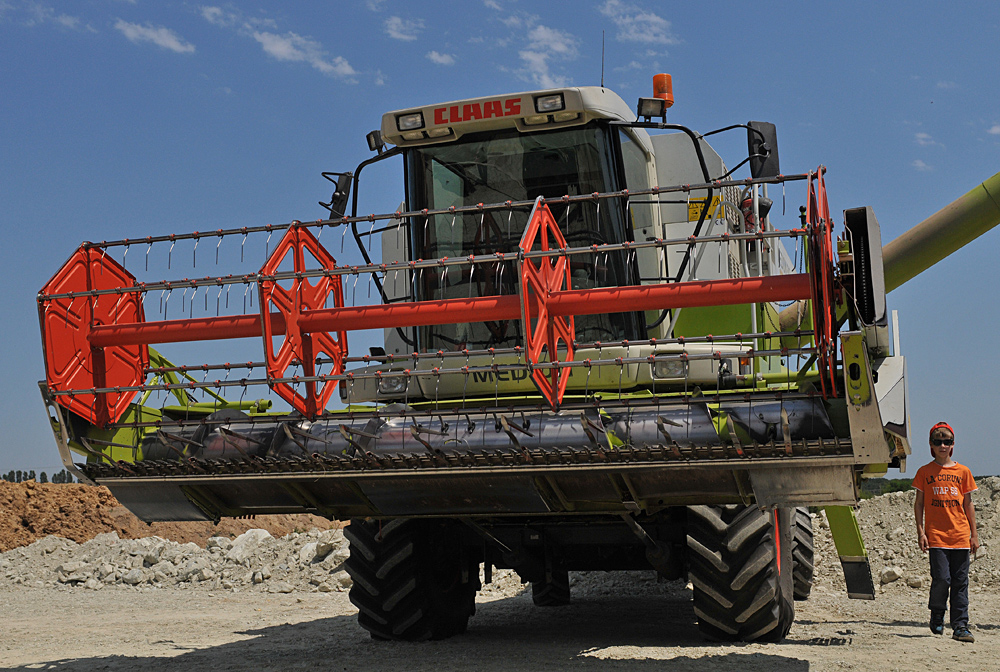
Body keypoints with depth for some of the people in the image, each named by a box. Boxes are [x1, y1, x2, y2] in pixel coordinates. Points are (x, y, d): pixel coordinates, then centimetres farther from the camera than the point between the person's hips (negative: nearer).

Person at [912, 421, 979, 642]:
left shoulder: (963, 471, 9)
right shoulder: (925, 472, 6)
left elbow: (968, 505, 13)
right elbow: (919, 504, 7)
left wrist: (974, 534, 9)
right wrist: (920, 532, -1)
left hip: (960, 536, 2)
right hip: (936, 535, -2)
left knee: (960, 582, 2)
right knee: (941, 578, -10)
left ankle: (960, 626, 7)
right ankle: (936, 616, 15)